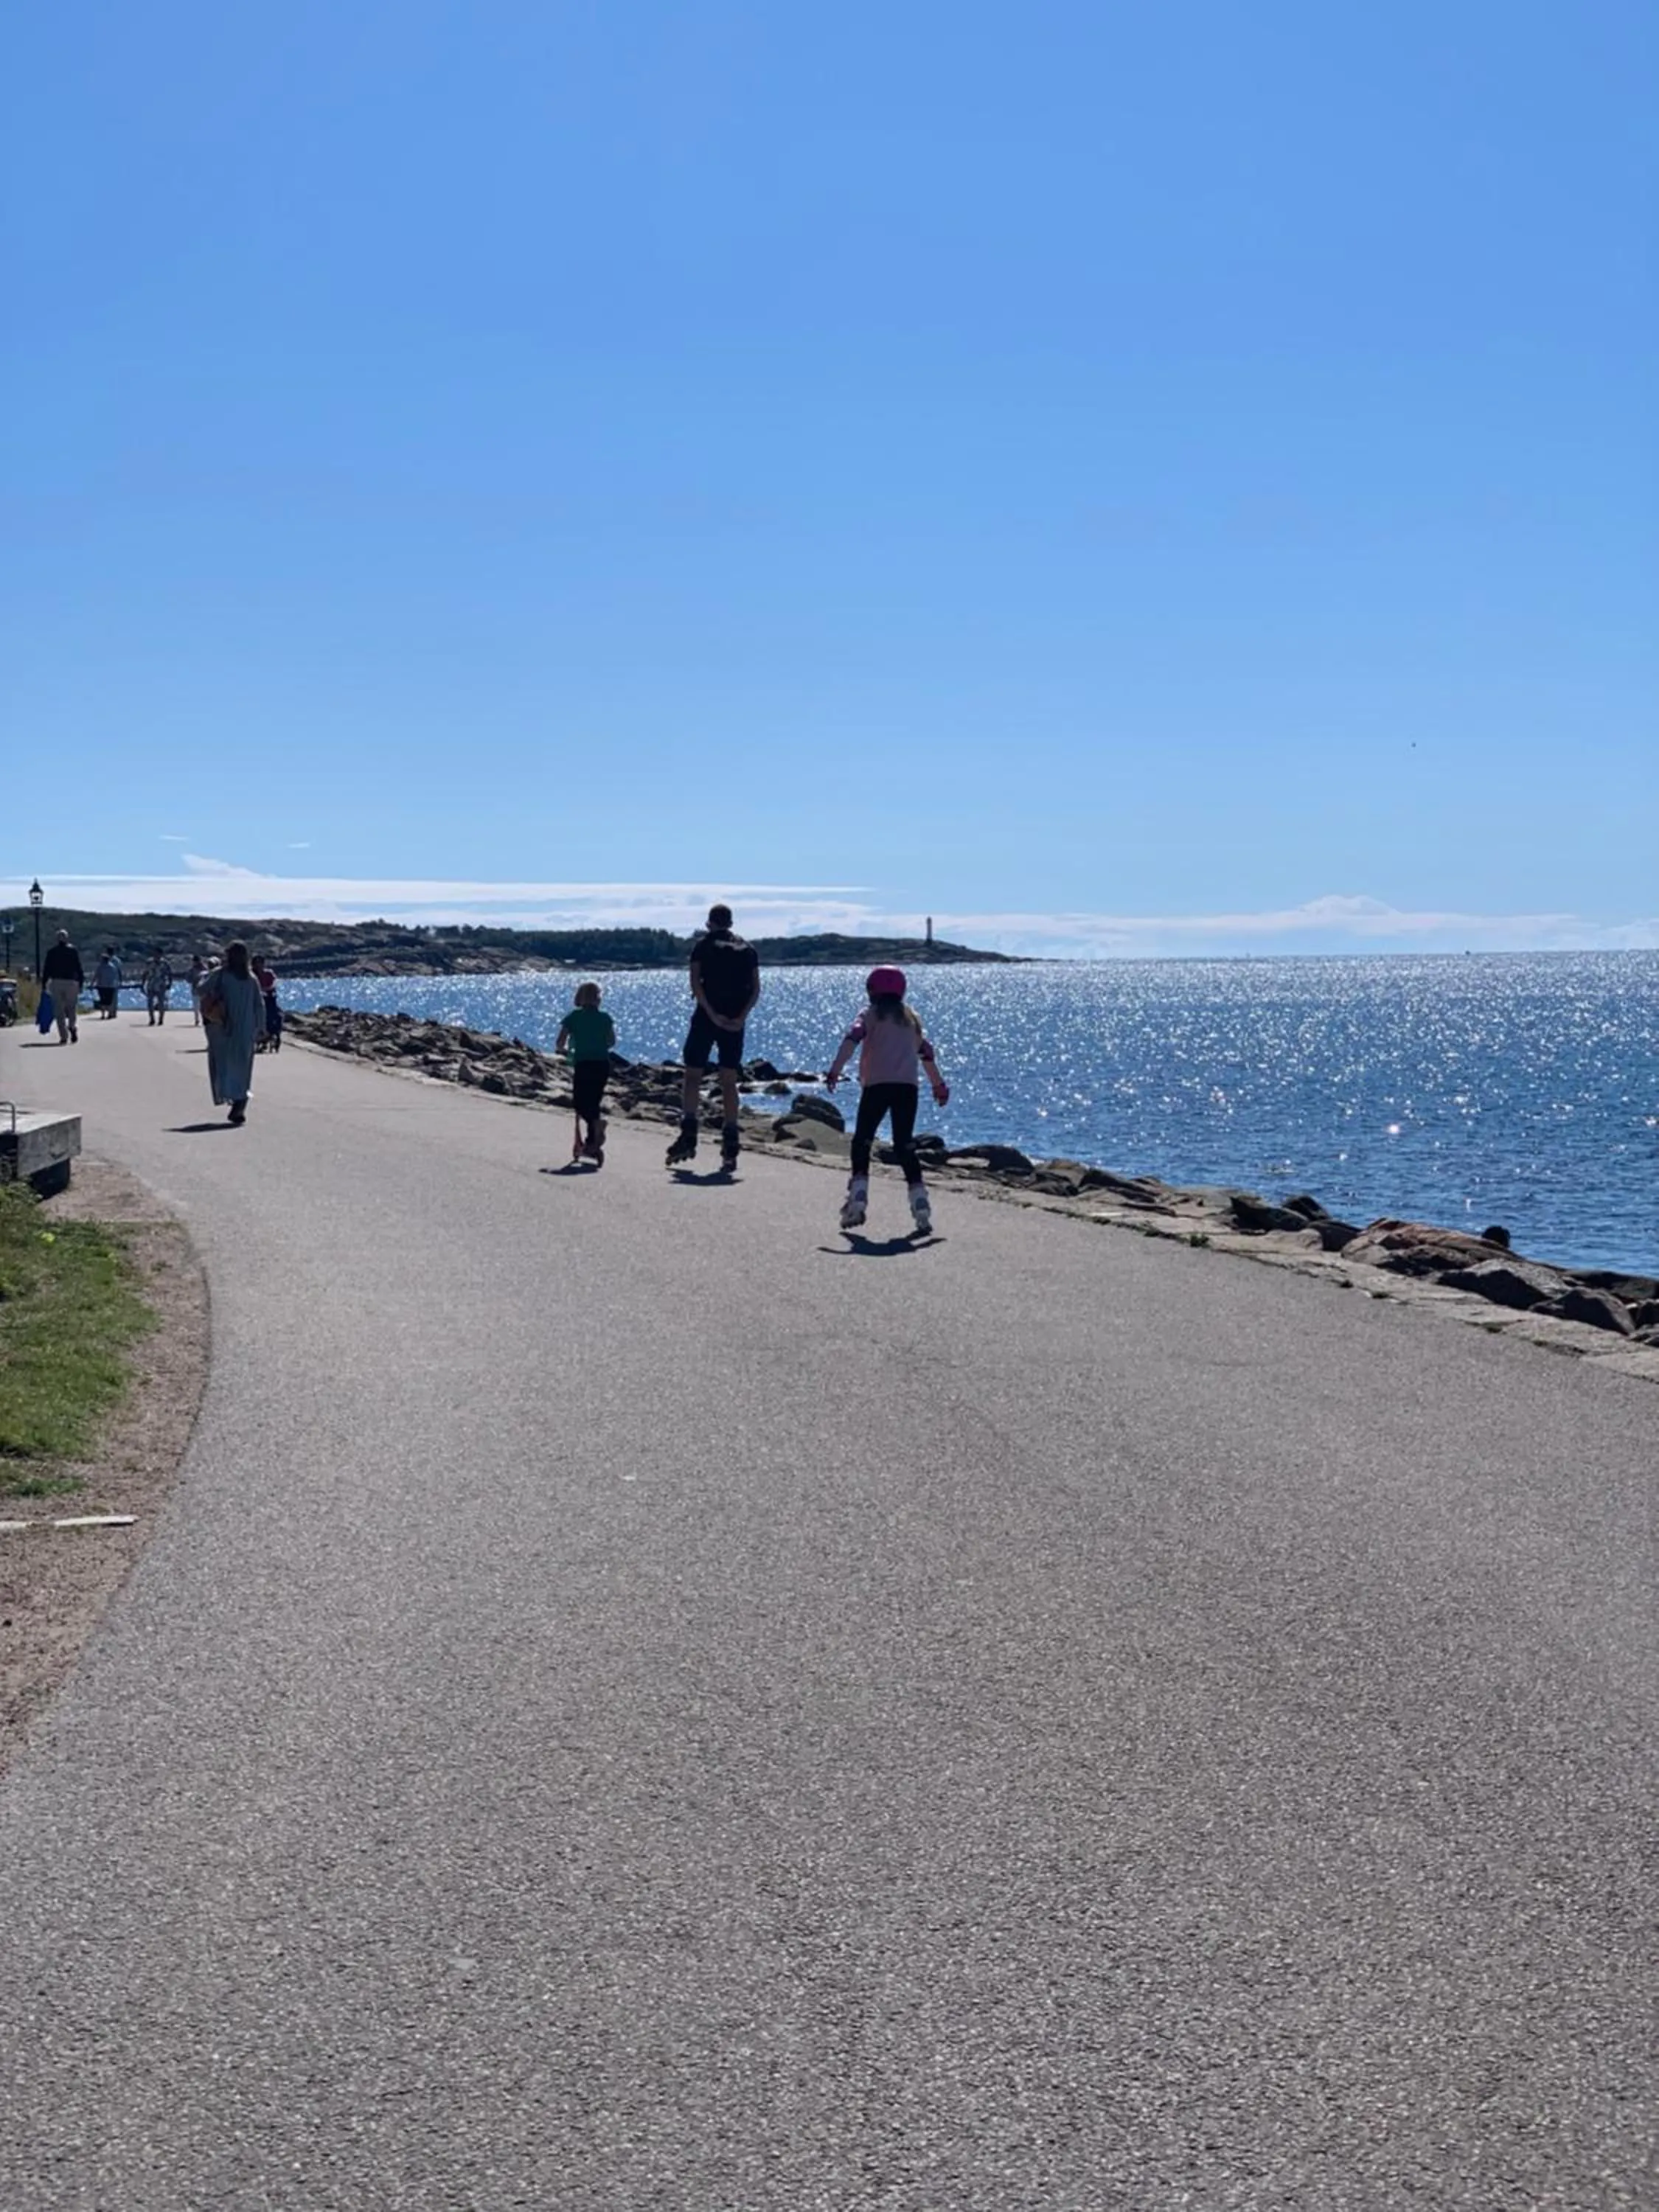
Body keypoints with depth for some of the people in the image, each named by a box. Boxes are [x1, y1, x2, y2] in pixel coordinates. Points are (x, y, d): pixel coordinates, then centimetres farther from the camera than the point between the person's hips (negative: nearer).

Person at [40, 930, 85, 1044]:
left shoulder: (52, 952, 7)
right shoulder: (73, 951, 3)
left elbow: (46, 969, 5)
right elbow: (79, 968, -1)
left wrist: (44, 984, 8)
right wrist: (81, 984, 3)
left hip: (56, 983, 1)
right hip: (71, 982, -1)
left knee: (59, 1012, 2)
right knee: (71, 1009, 9)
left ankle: (64, 1036, -5)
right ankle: (72, 1026, -19)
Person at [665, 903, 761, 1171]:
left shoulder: (703, 945, 4)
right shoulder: (747, 949, 12)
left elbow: (695, 982, -10)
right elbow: (756, 988, 1)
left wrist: (712, 1014, -12)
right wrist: (742, 1017, -6)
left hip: (706, 1018, -3)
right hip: (734, 1023, 3)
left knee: (693, 1076, 4)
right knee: (729, 1083, 5)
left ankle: (688, 1136, -11)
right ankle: (730, 1147, -2)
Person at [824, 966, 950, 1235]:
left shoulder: (872, 1014, 9)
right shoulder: (911, 1017, 22)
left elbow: (852, 1039, -9)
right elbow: (926, 1052, 26)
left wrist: (835, 1070, -17)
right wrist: (939, 1085, 36)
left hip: (878, 1084, -3)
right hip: (908, 1086, 3)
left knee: (862, 1141, 5)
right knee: (905, 1145, 8)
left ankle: (858, 1199, -9)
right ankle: (920, 1202, -5)